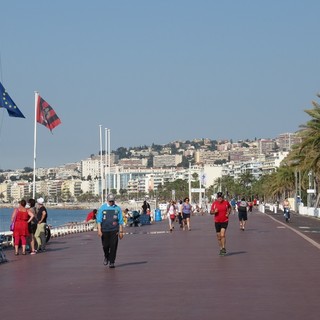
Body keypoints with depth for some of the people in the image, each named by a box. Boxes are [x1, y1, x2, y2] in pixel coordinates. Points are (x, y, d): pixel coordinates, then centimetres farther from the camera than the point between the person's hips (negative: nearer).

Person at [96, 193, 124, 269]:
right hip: (104, 230, 0)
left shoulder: (117, 208, 7)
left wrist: (121, 231, 3)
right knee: (105, 246, 6)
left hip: (114, 230, 0)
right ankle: (106, 257, 34)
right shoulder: (102, 208, 5)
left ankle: (111, 262, 3)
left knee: (113, 246, -4)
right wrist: (99, 230, -6)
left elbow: (120, 221, 8)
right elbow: (99, 220, 3)